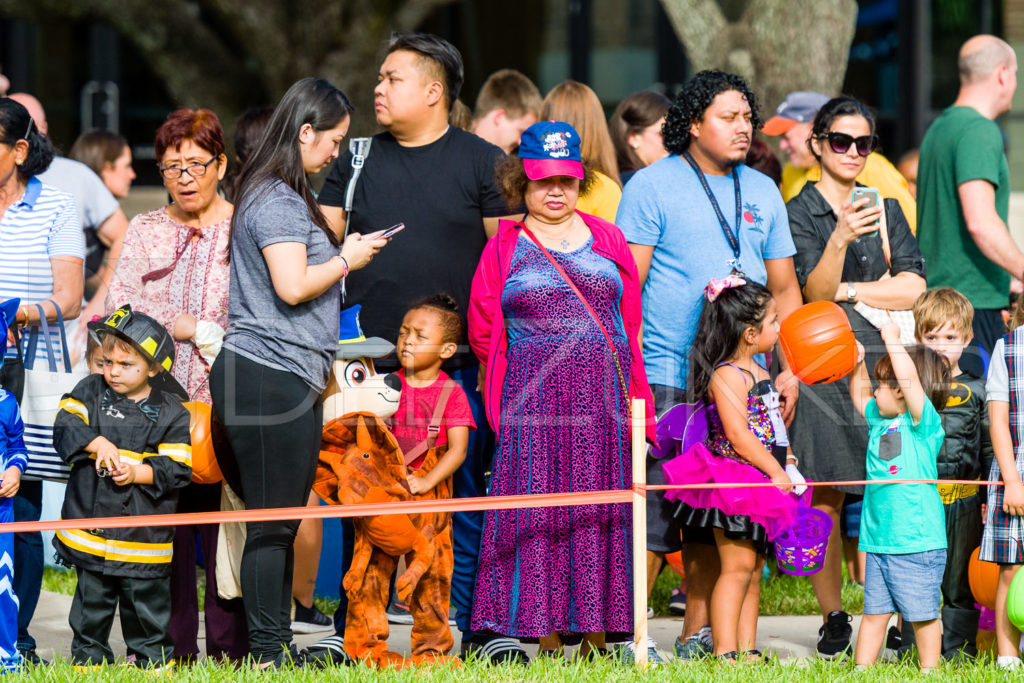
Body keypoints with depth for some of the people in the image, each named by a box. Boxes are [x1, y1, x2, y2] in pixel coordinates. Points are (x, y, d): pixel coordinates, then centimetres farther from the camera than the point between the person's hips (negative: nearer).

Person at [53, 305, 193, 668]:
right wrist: (97, 442, -21)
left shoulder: (171, 411, -2)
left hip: (145, 535, -2)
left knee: (148, 601, 6)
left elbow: (177, 468, -6)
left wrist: (137, 473, -20)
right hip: (91, 524, 2)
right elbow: (65, 429, -7)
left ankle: (153, 659, 18)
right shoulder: (90, 392, 5)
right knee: (92, 598, 10)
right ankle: (87, 658, 22)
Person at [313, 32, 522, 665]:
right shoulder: (357, 161, 12)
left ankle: (477, 626, 6)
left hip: (458, 367, -2)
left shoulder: (482, 162, 3)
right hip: (369, 367, 3)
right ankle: (349, 630, 11)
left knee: (467, 501, 0)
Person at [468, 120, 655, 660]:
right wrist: (538, 370, 8)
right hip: (533, 401, -2)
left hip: (604, 394, 2)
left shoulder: (606, 240, 13)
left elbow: (631, 321, 12)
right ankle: (546, 635, -4)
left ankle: (596, 631, 2)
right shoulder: (504, 248, 7)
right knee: (539, 512, -6)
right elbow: (483, 331, 7)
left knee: (600, 510, -1)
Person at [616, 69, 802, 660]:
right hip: (667, 382, -5)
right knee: (652, 512, -9)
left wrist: (790, 370, 10)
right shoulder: (653, 186, -2)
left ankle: (699, 633, 16)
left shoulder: (762, 191, 15)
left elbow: (785, 288, 19)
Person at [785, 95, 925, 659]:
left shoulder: (886, 209, 15)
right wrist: (840, 239, -27)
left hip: (881, 359, 3)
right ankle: (833, 618, 4)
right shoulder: (799, 213, 3)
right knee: (825, 499, -4)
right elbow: (813, 291, -11)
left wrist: (847, 290, -5)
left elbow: (913, 288, 4)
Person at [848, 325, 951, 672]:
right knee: (874, 611, 9)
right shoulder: (881, 421, 14)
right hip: (878, 540, 7)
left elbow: (910, 380, -24)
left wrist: (893, 341, -15)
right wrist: (858, 366, 18)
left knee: (922, 614, 2)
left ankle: (929, 672, 11)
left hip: (917, 543, -7)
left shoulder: (924, 422, -8)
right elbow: (860, 396, 33)